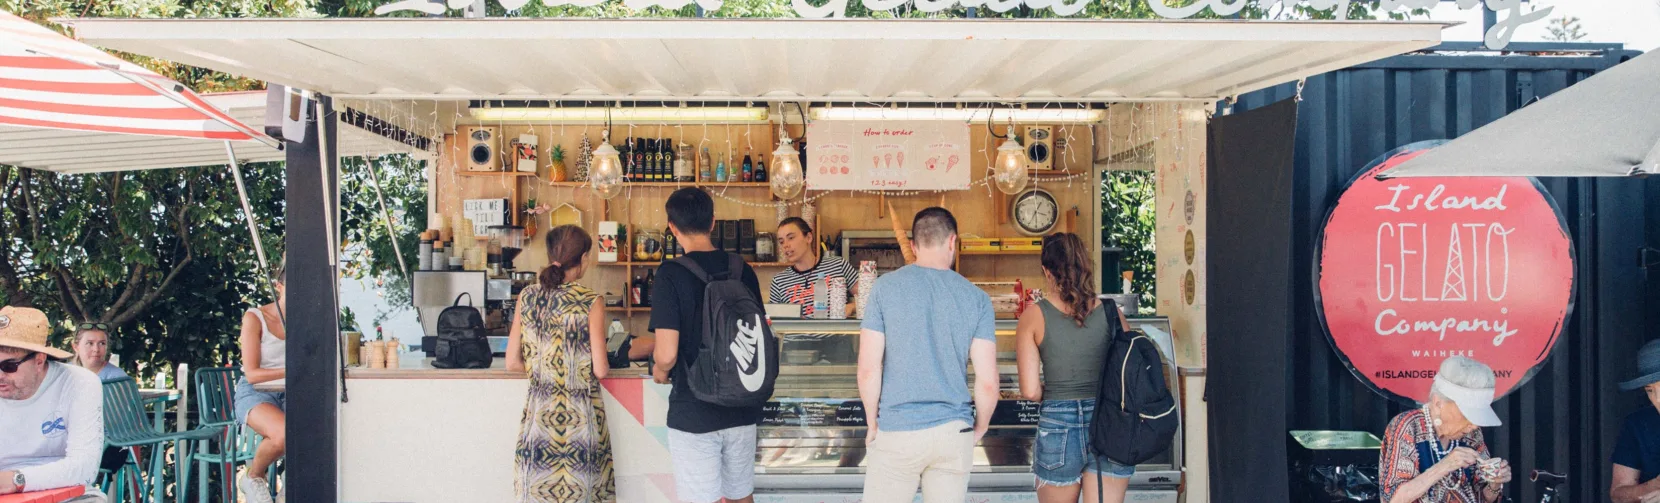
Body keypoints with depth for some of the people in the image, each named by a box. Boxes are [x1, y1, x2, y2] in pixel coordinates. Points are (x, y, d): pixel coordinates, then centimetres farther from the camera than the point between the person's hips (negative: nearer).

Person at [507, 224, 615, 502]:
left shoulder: (527, 296, 1)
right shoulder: (590, 302, -11)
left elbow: (512, 362, 3)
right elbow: (600, 370, -11)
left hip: (539, 413, 4)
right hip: (580, 414, -4)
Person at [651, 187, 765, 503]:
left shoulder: (671, 275, -14)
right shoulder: (743, 271, 2)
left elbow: (667, 353, -18)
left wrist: (660, 371, 3)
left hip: (694, 413, -5)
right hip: (742, 408, 5)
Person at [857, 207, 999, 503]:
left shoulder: (885, 287, -3)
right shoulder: (977, 298, 1)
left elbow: (868, 368, -8)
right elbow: (987, 381, -2)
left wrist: (872, 424, 5)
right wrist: (979, 430, 13)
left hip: (896, 432, -2)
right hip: (954, 433, 2)